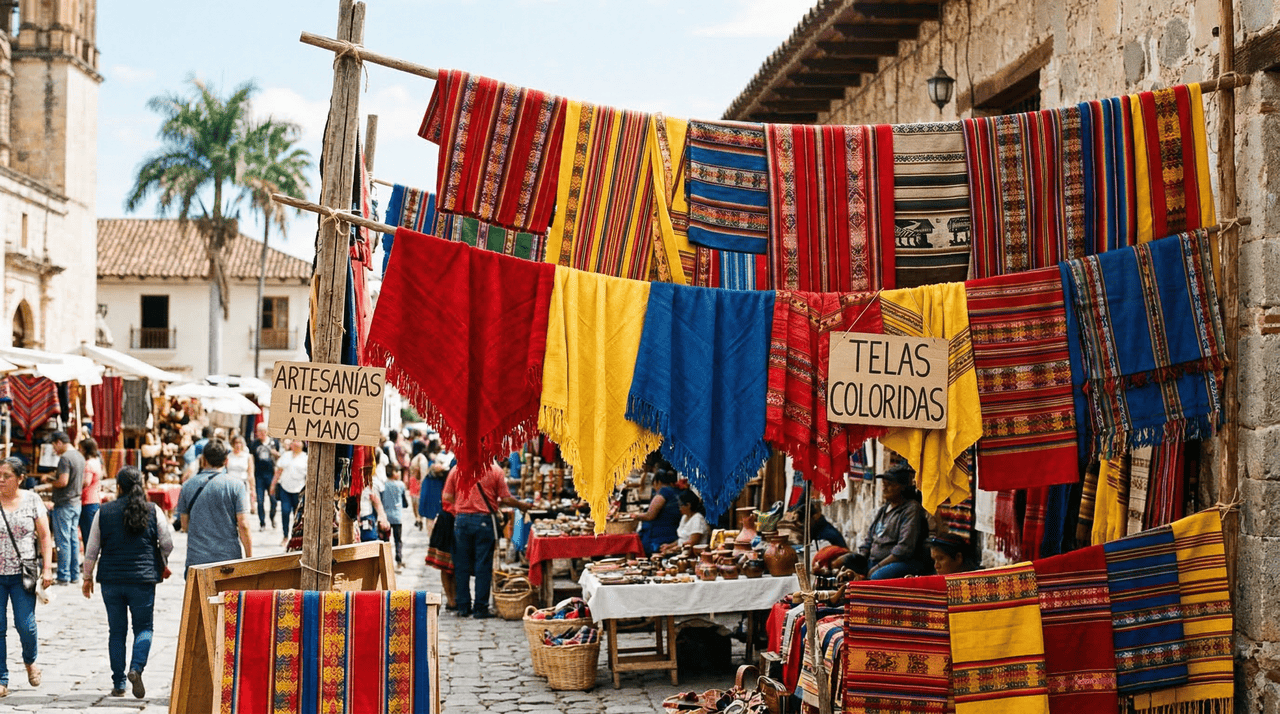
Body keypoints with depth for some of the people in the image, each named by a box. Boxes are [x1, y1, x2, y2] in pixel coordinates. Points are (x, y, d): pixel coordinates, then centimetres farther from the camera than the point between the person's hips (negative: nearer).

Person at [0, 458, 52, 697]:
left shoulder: (32, 500, 1)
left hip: (23, 573, 0)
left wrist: (47, 568, -3)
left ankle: (30, 660, 28)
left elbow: (45, 537, 4)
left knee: (25, 625, -3)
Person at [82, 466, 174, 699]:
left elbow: (91, 549, 3)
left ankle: (118, 684, 11)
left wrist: (87, 577, 15)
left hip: (111, 580, 1)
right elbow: (167, 544, 2)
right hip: (143, 579, -1)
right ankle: (136, 668, -16)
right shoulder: (153, 511, -3)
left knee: (116, 631, 9)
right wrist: (161, 564, 23)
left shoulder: (104, 512, -1)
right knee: (143, 627, 9)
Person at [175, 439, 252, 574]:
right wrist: (249, 557, 1)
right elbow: (243, 524, -6)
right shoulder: (236, 486, -4)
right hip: (229, 557, -2)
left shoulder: (188, 486, 5)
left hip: (196, 559, 2)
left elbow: (184, 525, 12)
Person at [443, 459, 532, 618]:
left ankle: (463, 607, 14)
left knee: (462, 565, 10)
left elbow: (447, 497, 3)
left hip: (461, 519, 3)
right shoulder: (495, 470, -3)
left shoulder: (457, 469, 3)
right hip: (485, 520, -2)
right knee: (483, 566, 3)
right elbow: (506, 499, -2)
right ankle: (480, 608, 4)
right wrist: (521, 505, 15)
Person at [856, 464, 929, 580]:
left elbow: (904, 549, -15)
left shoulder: (912, 509, -6)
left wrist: (877, 568, -16)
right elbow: (867, 542, 19)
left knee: (877, 577, -38)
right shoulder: (880, 510, 20)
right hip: (873, 561, 8)